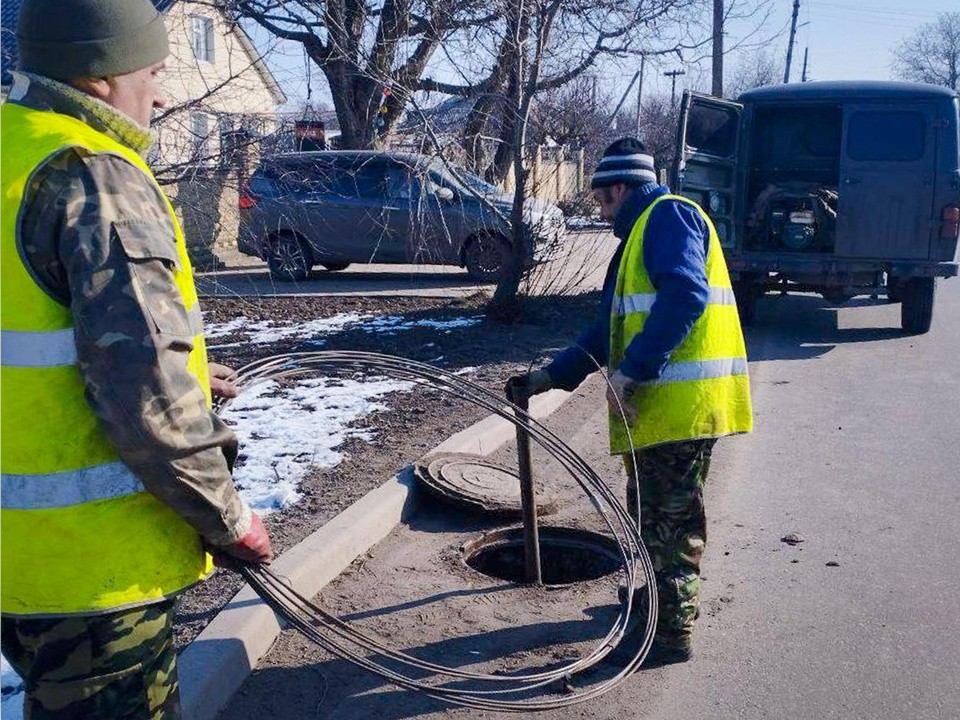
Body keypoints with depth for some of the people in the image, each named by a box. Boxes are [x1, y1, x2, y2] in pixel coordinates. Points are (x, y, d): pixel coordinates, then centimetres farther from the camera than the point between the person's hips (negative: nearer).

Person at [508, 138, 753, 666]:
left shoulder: (667, 215, -7)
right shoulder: (639, 235, 25)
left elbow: (684, 296, -24)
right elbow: (610, 328, 25)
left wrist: (629, 371, -25)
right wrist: (550, 376, 22)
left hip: (682, 400, -10)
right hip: (657, 404, 10)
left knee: (671, 516, -2)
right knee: (649, 508, 22)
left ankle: (673, 633, 8)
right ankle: (657, 597, 39)